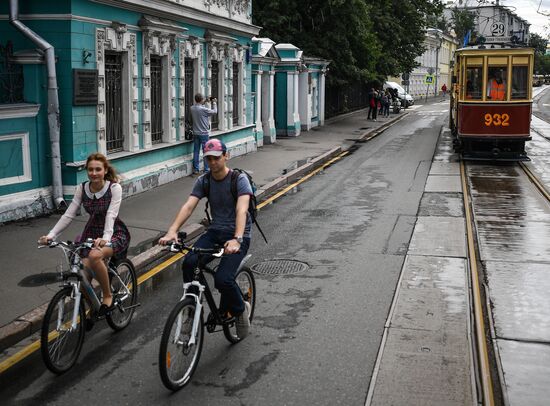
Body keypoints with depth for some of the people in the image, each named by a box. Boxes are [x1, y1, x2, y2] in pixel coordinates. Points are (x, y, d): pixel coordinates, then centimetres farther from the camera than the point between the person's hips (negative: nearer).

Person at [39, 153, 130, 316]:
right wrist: (51, 234, -20)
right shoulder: (82, 188, -2)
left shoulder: (114, 188, -15)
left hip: (114, 233, -4)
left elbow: (111, 215, -28)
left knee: (95, 256, -36)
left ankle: (107, 296, -14)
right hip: (92, 232, 5)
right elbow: (68, 214, -6)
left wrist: (105, 238, -46)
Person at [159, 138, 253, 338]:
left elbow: (242, 210, -27)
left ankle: (241, 310, 8)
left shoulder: (239, 179, -12)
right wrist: (172, 231, -29)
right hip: (215, 231, 4)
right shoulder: (203, 181, 2)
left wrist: (237, 239, -44)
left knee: (222, 278, -25)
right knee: (189, 263, -24)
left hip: (238, 235, -4)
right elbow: (188, 206, -11)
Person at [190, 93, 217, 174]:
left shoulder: (192, 108, -1)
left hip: (196, 133, 6)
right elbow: (214, 112, -7)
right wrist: (214, 103, 6)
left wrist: (204, 103, 15)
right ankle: (207, 170, 7)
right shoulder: (203, 109, -19)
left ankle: (195, 169, 14)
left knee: (196, 152, 10)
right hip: (204, 133, -6)